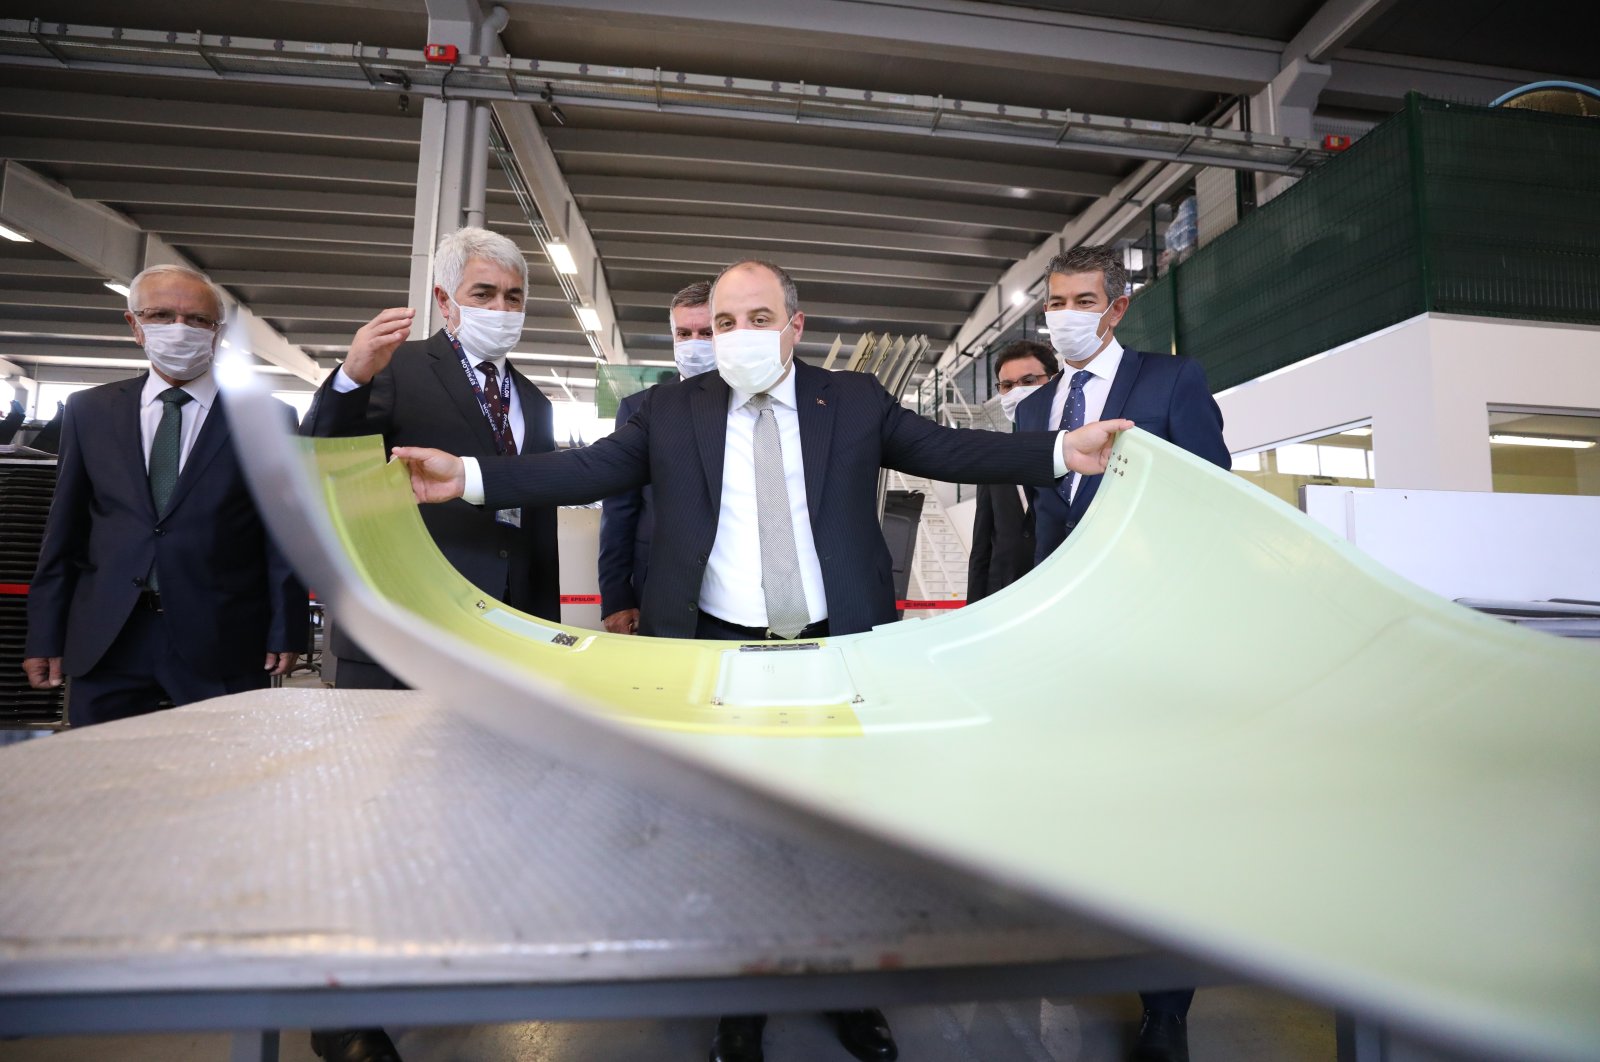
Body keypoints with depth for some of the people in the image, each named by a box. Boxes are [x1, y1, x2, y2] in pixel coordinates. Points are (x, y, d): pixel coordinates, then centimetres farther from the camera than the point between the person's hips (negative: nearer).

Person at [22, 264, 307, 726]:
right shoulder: (89, 410, 11)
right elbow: (65, 529, 12)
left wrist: (286, 632, -4)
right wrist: (46, 634, 9)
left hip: (222, 642, -3)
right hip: (104, 641, 3)